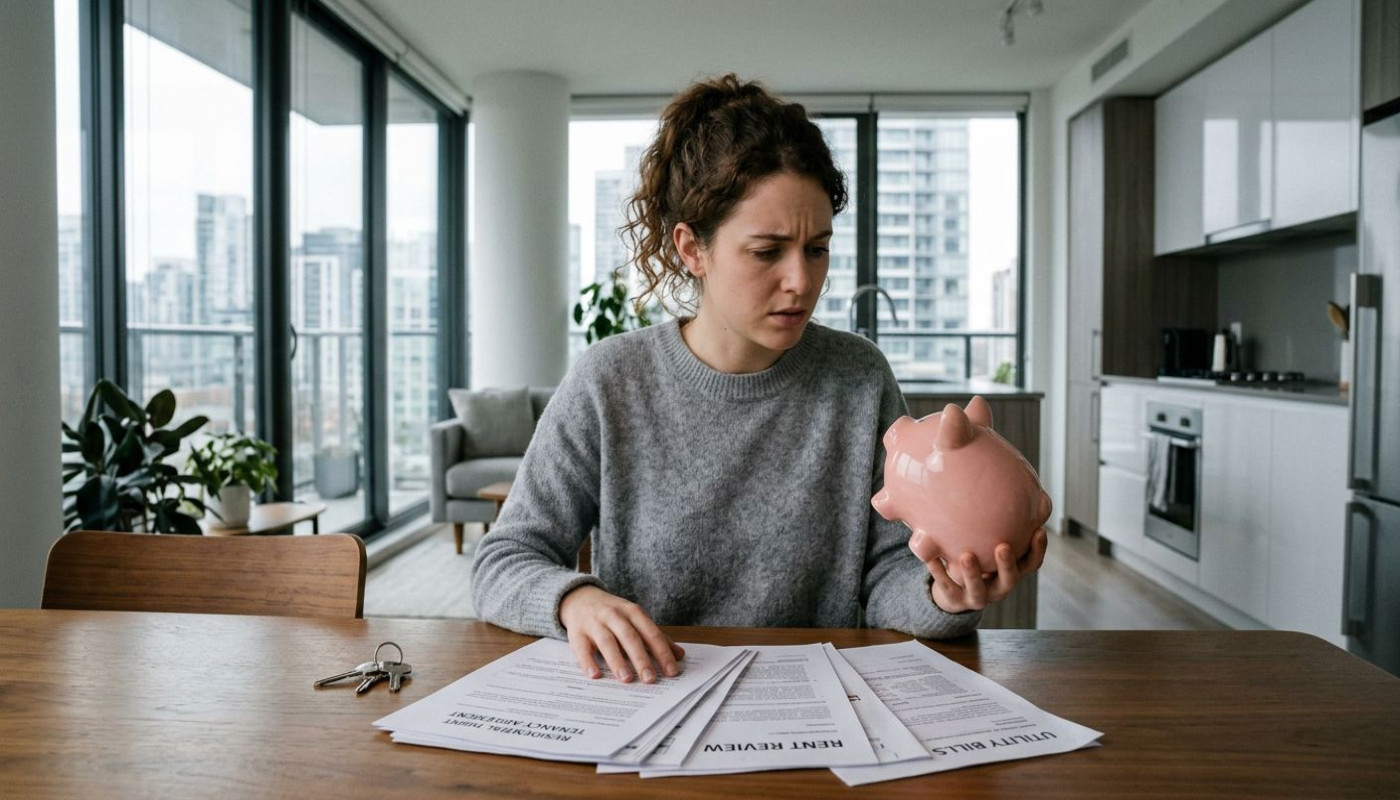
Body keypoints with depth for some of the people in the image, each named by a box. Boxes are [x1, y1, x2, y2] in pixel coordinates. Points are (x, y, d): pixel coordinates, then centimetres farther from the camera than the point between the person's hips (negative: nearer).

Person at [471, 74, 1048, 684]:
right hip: (642, 709, 0)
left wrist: (944, 598, -21)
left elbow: (886, 578, 0)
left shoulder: (859, 380, -1)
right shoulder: (608, 384, -5)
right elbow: (502, 564, -2)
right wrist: (574, 599, -22)